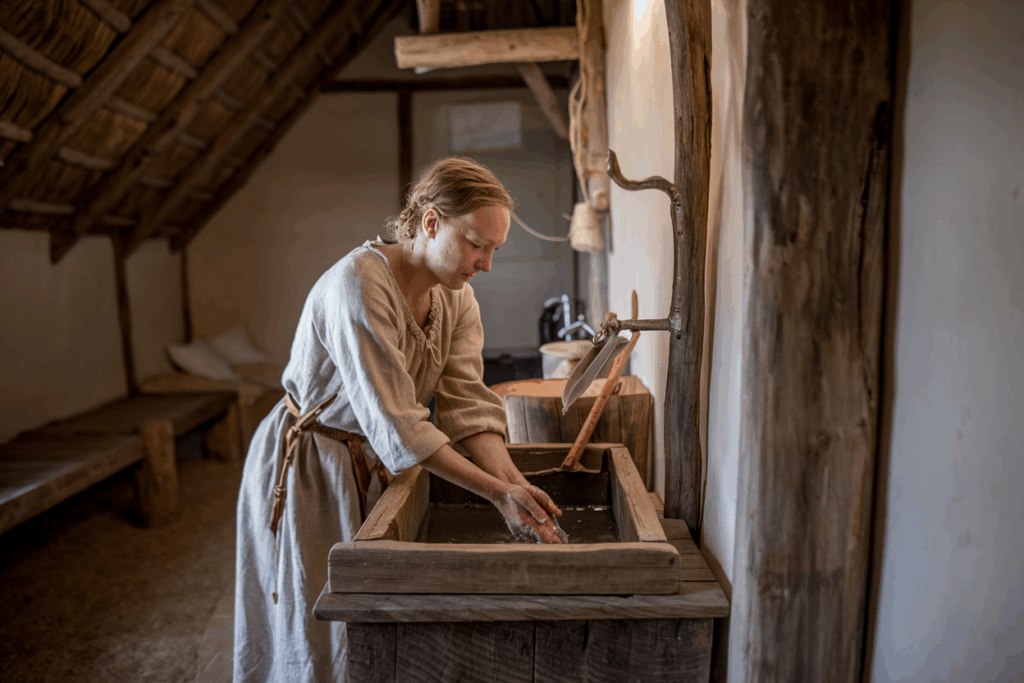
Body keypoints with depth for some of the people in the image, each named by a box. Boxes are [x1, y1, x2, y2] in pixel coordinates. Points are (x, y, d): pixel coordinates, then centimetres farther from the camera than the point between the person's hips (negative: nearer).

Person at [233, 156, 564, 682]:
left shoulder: (456, 297, -5)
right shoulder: (358, 284, -29)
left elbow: (469, 403, -12)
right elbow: (395, 422, -32)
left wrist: (514, 482, -26)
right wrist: (497, 492, -31)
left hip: (373, 462, 7)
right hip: (307, 470, -7)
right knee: (315, 634, 11)